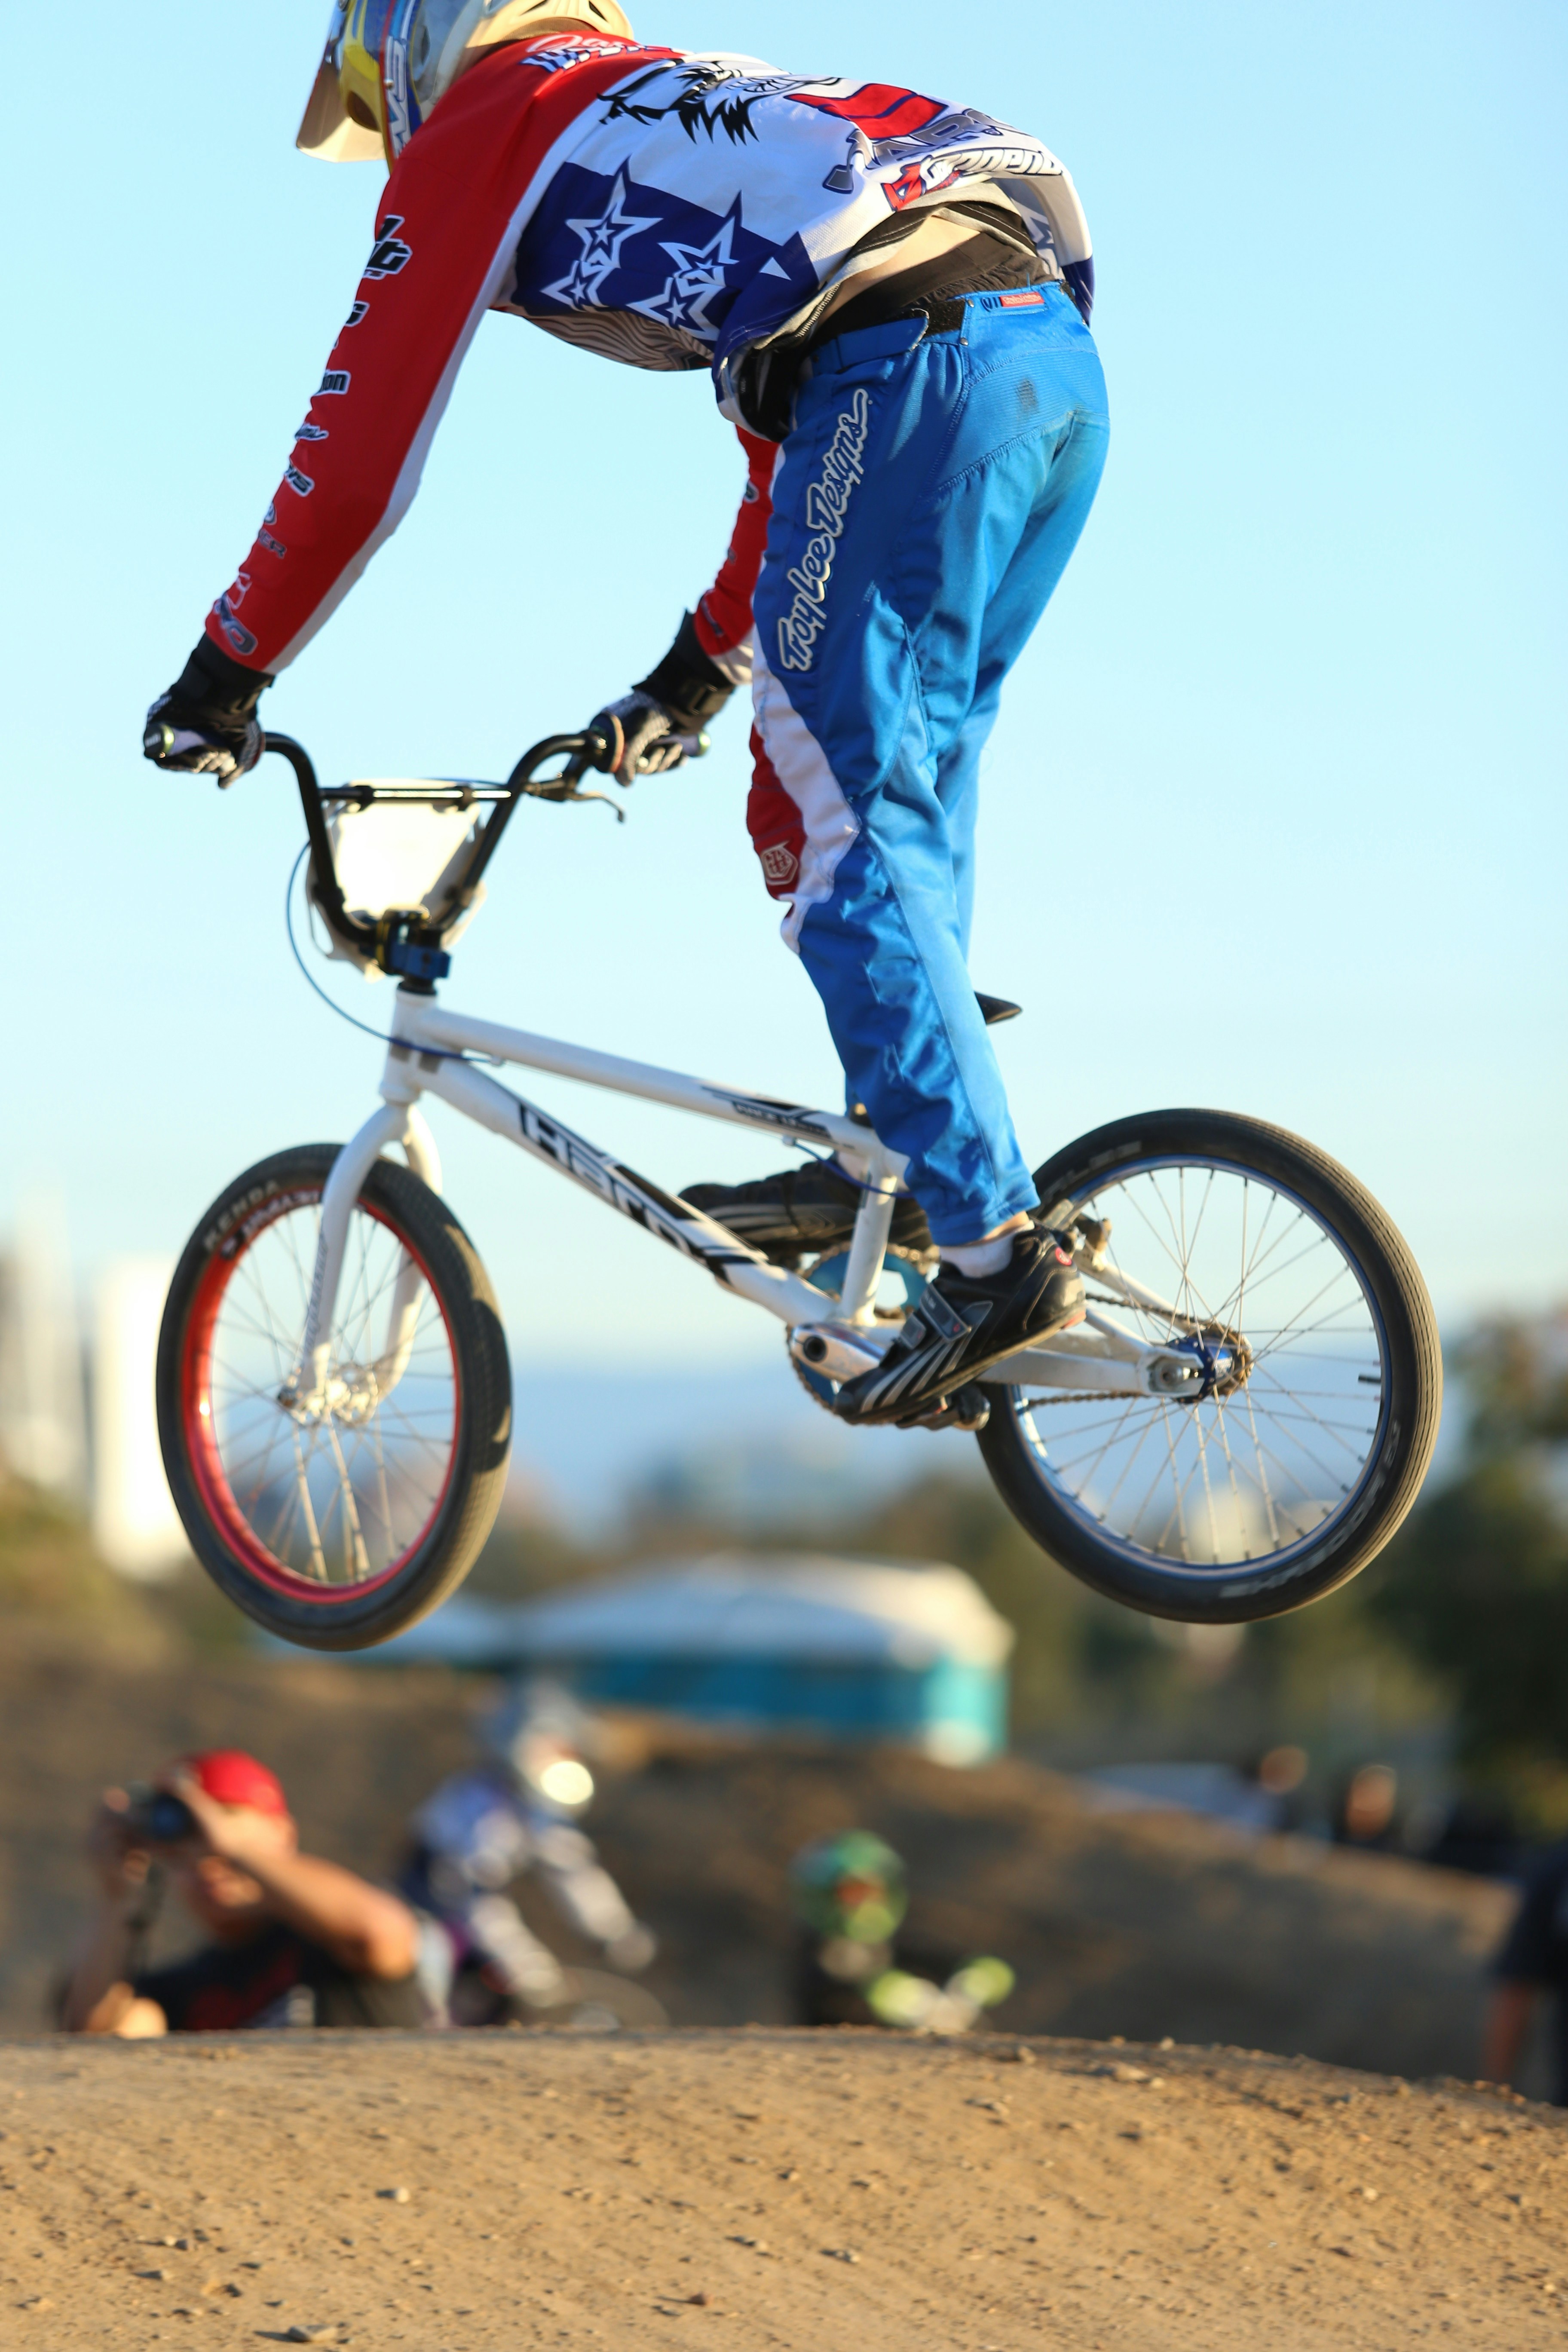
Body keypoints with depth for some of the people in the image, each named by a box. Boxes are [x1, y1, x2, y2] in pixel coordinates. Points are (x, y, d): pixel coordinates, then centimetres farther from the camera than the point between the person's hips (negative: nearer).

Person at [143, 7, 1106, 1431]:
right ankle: (899, 1160, 18)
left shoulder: (485, 123, 13)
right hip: (1056, 342, 8)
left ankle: (993, 1248, -7)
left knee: (852, 831, -4)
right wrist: (699, 670, 47)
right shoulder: (692, 121, 37)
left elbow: (362, 437, 10)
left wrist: (227, 671, 19)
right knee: (896, 792, 20)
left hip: (914, 358, -8)